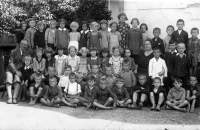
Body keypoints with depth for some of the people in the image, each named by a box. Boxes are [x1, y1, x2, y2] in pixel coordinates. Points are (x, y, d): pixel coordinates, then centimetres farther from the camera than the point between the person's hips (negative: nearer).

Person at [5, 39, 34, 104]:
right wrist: (16, 71, -14)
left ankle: (14, 98, -32)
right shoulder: (14, 51, 2)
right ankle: (10, 97, -31)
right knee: (9, 79, -26)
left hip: (20, 70, 0)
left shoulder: (30, 51, 4)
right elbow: (11, 63, -2)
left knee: (17, 79, -29)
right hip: (11, 69, 1)